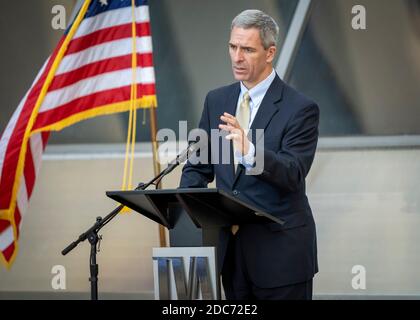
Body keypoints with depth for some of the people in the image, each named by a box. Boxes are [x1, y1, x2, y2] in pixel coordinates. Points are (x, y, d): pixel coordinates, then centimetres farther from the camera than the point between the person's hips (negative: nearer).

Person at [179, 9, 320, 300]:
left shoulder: (300, 109, -10)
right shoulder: (216, 101, 9)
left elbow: (293, 175, -20)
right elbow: (199, 166, 13)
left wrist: (250, 151, -38)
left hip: (280, 251, -5)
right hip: (231, 246, 5)